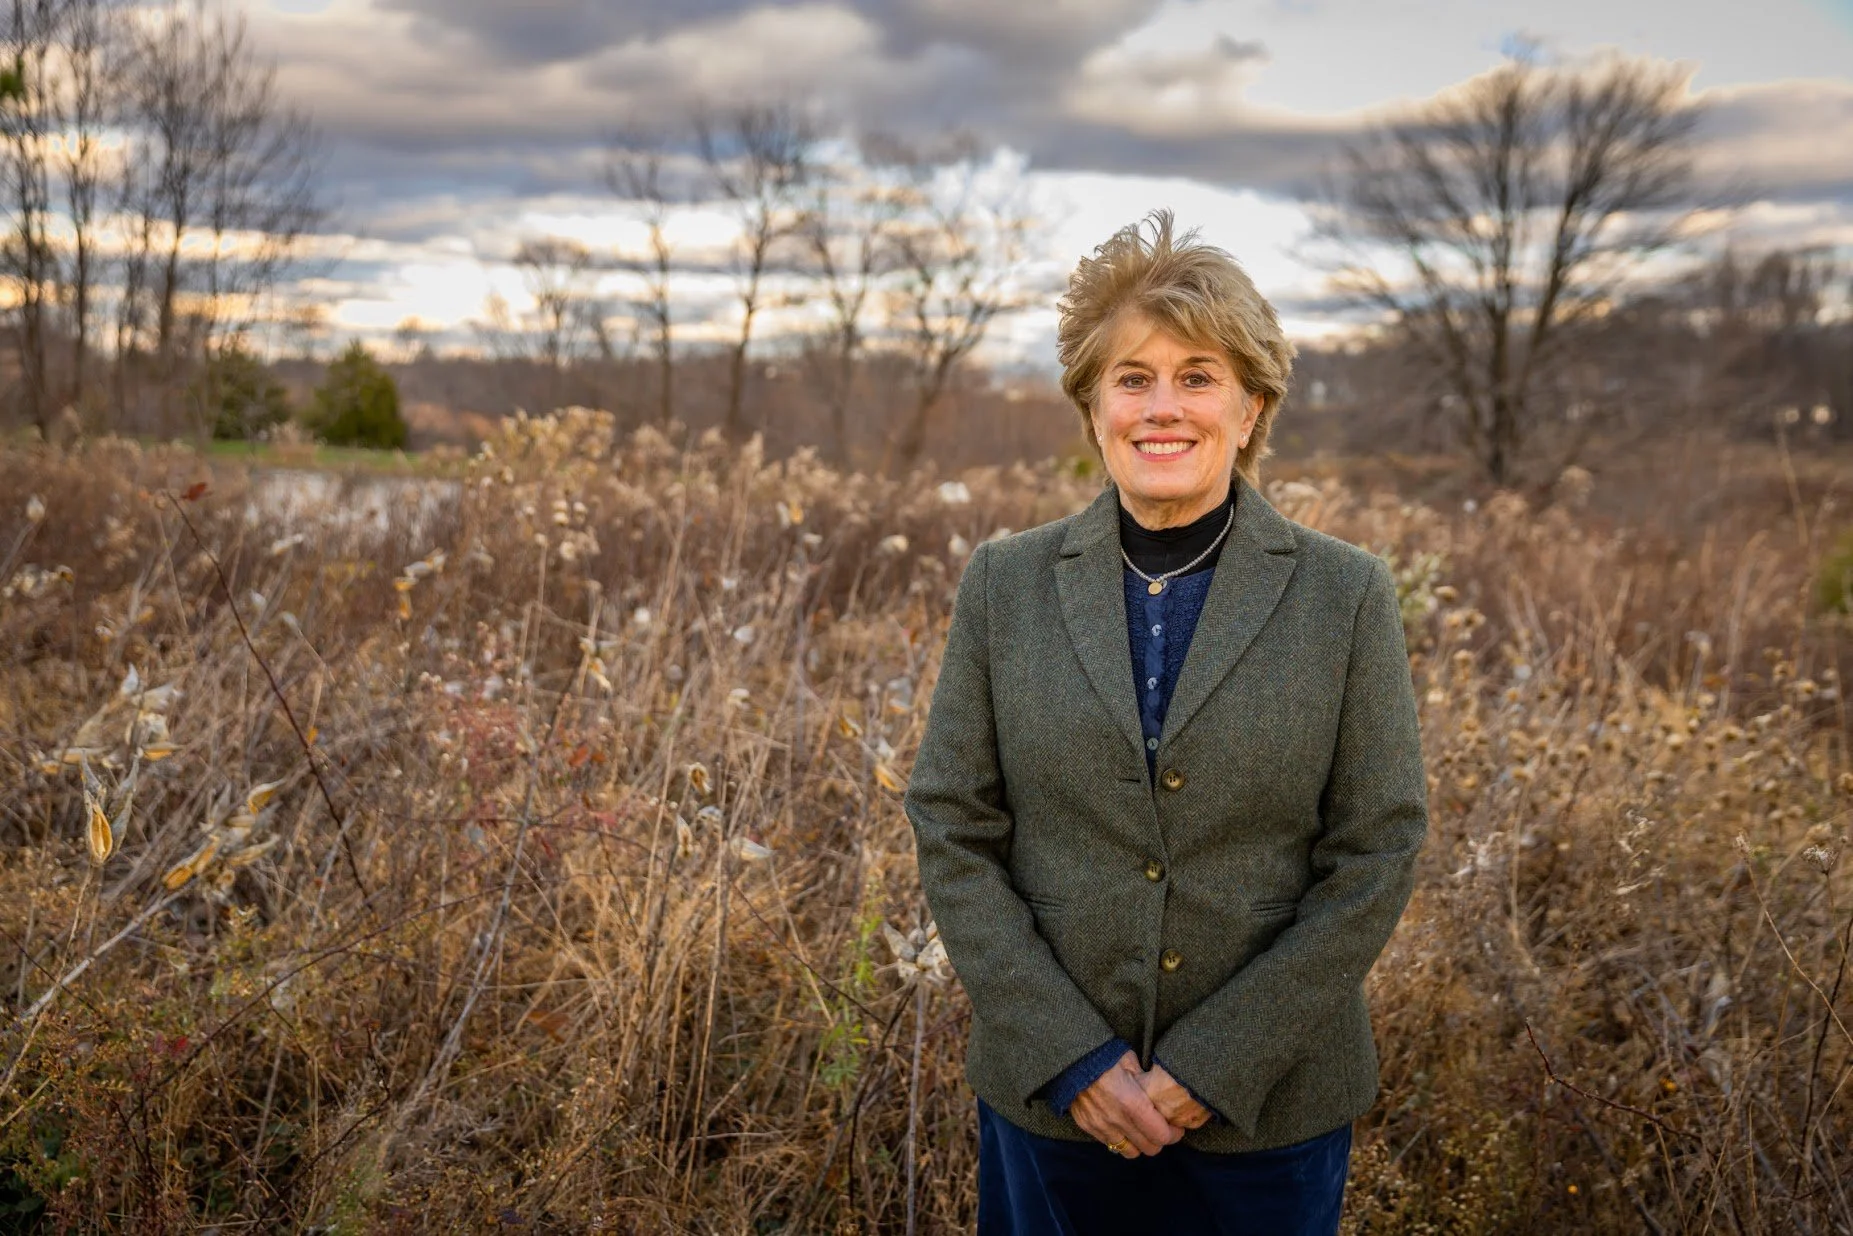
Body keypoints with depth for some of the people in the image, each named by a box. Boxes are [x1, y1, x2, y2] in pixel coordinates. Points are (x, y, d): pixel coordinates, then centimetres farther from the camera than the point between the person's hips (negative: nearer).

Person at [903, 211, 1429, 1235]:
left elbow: (1376, 854, -6)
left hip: (1270, 1105, -1)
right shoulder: (1005, 585, -2)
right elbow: (951, 832, -3)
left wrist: (1218, 1063, -12)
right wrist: (1071, 1056, -11)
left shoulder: (1347, 596, -5)